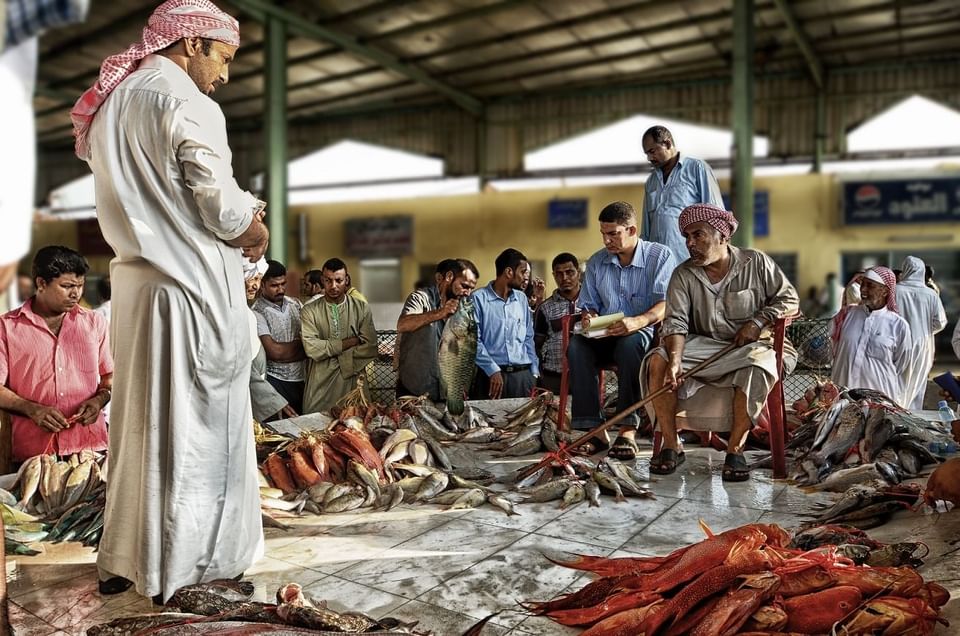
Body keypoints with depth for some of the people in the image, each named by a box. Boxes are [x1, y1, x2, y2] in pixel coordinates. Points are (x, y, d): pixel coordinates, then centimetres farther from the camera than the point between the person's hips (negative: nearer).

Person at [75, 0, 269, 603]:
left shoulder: (111, 102, 15)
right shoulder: (187, 104, -12)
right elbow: (221, 207, -16)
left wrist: (240, 215, 13)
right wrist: (253, 229, 4)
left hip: (136, 282, 8)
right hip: (192, 287, -8)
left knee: (141, 421, 14)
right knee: (197, 424, 2)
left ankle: (125, 559, 24)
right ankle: (185, 562, 12)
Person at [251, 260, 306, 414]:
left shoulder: (295, 304, 8)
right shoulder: (257, 313, -11)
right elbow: (274, 351, -18)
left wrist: (285, 353, -11)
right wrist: (301, 344, -4)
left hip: (303, 377, 5)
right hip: (278, 382, -5)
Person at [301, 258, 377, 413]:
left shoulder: (362, 309, 3)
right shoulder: (309, 312, 1)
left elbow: (370, 348, -6)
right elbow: (312, 348, -12)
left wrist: (330, 350, -11)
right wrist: (351, 342, -10)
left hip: (353, 383, 1)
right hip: (320, 387, -1)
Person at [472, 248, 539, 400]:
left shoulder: (522, 299, 15)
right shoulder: (478, 298, -3)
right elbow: (474, 340, -8)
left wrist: (534, 372, 9)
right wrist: (493, 371, -13)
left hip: (523, 375, 5)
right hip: (491, 375, -5)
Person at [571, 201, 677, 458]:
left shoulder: (660, 256, -3)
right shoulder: (596, 262, 11)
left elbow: (667, 303, -15)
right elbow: (589, 304, 18)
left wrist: (639, 321, -35)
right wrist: (588, 318, -8)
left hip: (646, 332, -4)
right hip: (606, 336, 4)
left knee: (629, 344, -39)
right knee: (576, 345, -28)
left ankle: (628, 430, -36)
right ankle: (593, 429, -30)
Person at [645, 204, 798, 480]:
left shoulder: (756, 263, 1)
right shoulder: (683, 275, 2)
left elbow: (789, 300, 5)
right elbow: (676, 322, -9)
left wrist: (758, 321, -12)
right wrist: (675, 361, -26)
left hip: (748, 346, -2)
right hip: (702, 346, 2)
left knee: (757, 368, -38)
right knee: (658, 360, -24)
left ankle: (735, 450, -26)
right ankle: (671, 446, -19)